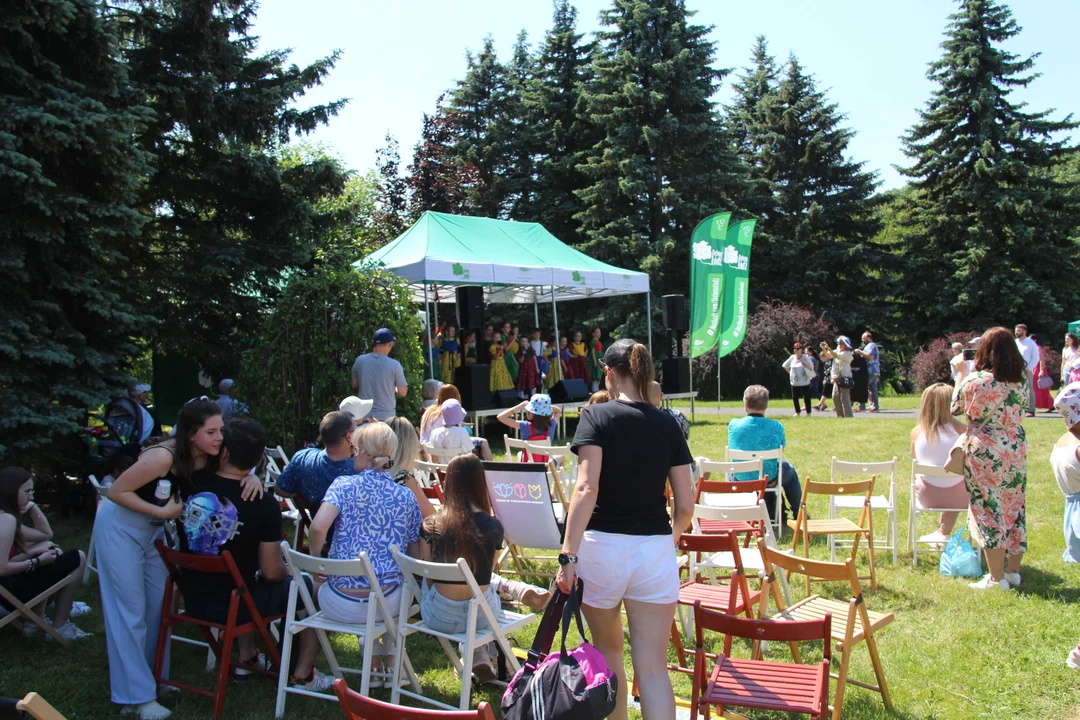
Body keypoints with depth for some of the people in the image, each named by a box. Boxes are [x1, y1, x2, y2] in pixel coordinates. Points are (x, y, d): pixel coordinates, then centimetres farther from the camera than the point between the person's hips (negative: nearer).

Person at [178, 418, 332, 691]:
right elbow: (271, 572, -15)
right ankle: (302, 675, 16)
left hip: (192, 599, 5)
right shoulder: (264, 504, -22)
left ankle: (246, 658, 40)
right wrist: (289, 570, 6)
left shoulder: (190, 485, -14)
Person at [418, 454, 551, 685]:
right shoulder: (492, 527, -10)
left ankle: (479, 661, 30)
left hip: (439, 618, -1)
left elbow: (428, 577, 0)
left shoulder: (430, 526, -10)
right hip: (481, 614, 1)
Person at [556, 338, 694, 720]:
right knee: (653, 666, 5)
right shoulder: (668, 425, 4)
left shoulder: (596, 416, -5)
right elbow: (685, 505, 5)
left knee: (608, 652, 21)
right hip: (656, 551, 2)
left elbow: (587, 488, -19)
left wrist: (568, 555, -20)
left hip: (603, 546, -2)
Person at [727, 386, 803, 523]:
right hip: (767, 480, -2)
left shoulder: (733, 425, -14)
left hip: (740, 480, 2)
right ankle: (798, 513, 42)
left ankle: (772, 513, 49)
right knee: (789, 470, 30)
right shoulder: (776, 427, -17)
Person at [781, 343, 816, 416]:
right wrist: (790, 372, 12)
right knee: (794, 398, 7)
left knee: (806, 398, 0)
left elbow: (811, 368, -13)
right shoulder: (792, 358, 5)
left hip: (804, 382, -4)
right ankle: (797, 412, 22)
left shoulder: (805, 358, -6)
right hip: (794, 382, 4)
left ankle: (808, 413, 10)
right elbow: (785, 366, 19)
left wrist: (804, 362, -21)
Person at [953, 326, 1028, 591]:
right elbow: (1023, 412, 13)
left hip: (984, 452, -5)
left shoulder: (973, 381, -14)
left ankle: (997, 577, 3)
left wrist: (959, 376, 11)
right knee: (1014, 509, 14)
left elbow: (954, 409, 1)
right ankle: (1013, 571, 23)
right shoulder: (1022, 381, 1)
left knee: (989, 511, 0)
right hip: (1016, 450, 5)